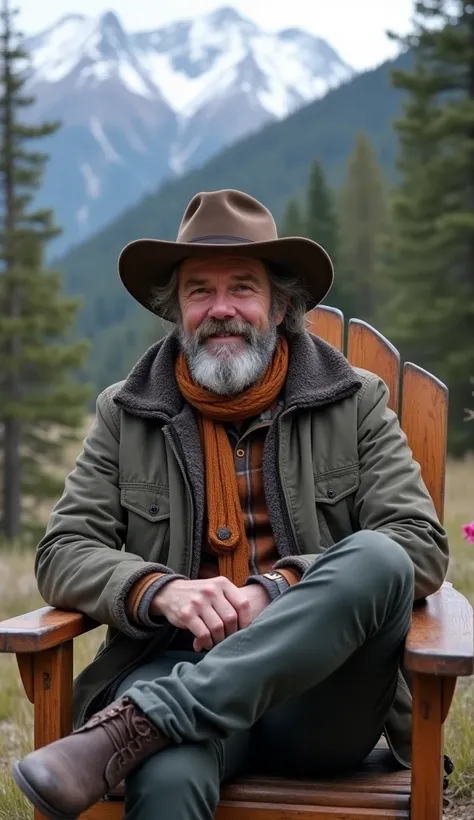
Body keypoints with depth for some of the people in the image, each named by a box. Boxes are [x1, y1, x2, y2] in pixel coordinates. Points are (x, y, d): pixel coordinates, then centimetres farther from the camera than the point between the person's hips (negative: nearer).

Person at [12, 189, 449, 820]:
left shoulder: (354, 404, 9)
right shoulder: (127, 415, 12)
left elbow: (423, 547, 0)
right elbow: (62, 554, 7)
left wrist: (276, 592, -15)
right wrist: (161, 590, -15)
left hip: (319, 702, 3)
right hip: (177, 668, -3)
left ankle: (134, 725, -31)